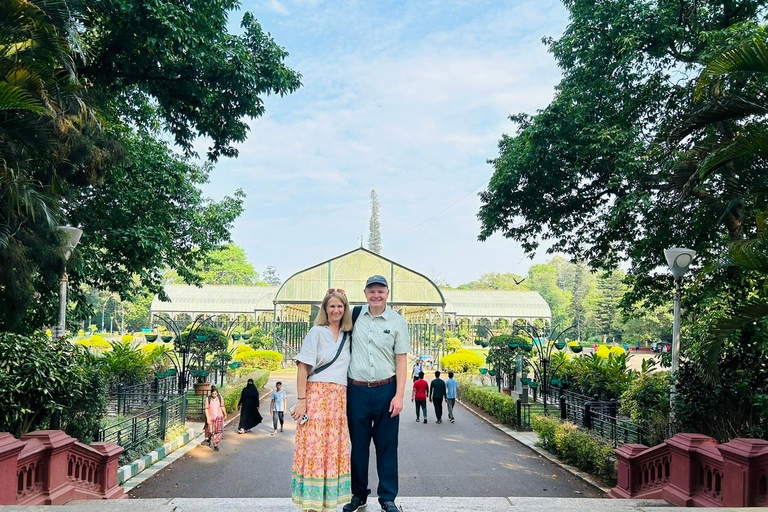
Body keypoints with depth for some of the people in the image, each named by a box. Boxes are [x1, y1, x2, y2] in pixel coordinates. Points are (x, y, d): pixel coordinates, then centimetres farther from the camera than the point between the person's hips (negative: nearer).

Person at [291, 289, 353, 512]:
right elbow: (303, 368, -6)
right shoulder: (317, 332, -2)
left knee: (335, 449, 7)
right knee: (314, 446, -4)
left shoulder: (347, 336, 14)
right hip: (317, 395, -5)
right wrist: (301, 400, -13)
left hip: (339, 399, 5)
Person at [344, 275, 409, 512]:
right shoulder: (355, 315, 2)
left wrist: (399, 395, -6)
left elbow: (401, 361, -1)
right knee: (358, 444, 11)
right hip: (357, 390, 1)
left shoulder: (397, 322, -1)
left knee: (387, 445, 6)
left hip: (386, 389, -1)